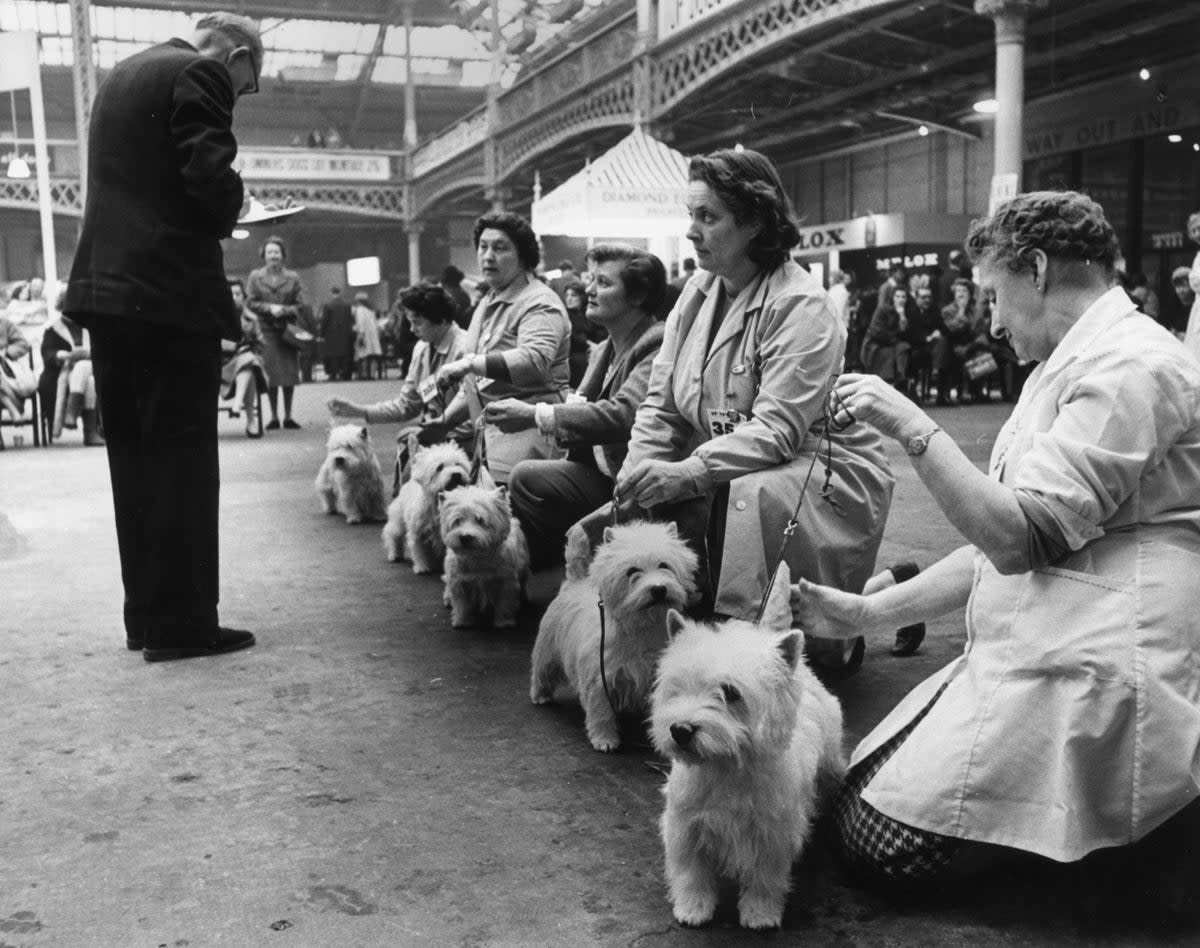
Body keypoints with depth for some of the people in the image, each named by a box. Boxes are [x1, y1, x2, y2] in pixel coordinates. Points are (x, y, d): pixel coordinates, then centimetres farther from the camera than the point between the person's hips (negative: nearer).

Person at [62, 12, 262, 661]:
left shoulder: (121, 76, 21)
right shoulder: (200, 76, -6)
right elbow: (209, 179, -17)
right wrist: (235, 203, 3)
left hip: (106, 289, 8)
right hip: (169, 293, -8)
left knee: (134, 460, 11)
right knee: (182, 461, -4)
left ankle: (146, 614, 17)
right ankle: (181, 623, -1)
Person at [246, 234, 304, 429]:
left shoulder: (293, 277, 7)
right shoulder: (255, 276, 6)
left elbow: (300, 305, 4)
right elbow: (250, 303, 2)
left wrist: (285, 310, -14)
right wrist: (269, 308, -12)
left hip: (288, 330, 1)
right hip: (267, 330, -1)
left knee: (290, 374, 1)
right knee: (271, 376, -2)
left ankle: (288, 416, 10)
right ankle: (274, 417, 6)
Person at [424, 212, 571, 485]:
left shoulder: (538, 303, -7)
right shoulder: (487, 303, 23)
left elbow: (534, 361, -27)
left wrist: (470, 363, -27)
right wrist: (444, 422, 20)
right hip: (490, 438, 8)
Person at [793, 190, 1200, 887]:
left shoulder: (1131, 366, -13)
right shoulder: (1072, 367, 19)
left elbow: (1020, 539, -21)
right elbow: (1004, 546, 19)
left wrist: (913, 428, -16)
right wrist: (866, 614, 15)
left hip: (1083, 680, -10)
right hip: (1026, 660, 10)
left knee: (882, 841, -13)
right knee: (857, 798, 3)